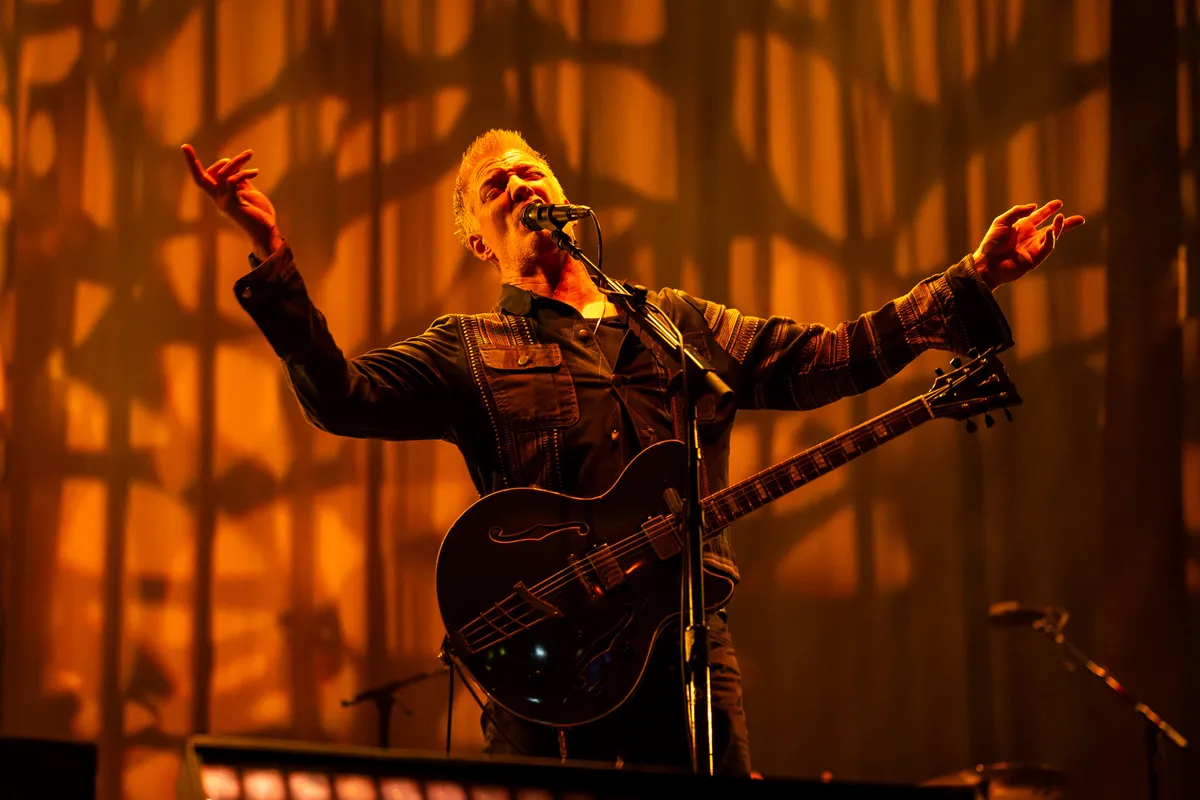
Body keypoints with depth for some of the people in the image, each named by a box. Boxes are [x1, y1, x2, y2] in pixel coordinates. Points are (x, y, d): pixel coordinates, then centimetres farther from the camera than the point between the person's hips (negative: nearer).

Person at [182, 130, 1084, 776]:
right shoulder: (468, 350, 11)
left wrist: (971, 284, 11)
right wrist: (275, 265, -18)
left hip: (687, 636, 2)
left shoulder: (681, 323, 22)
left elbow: (827, 357, 17)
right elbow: (342, 395, -4)